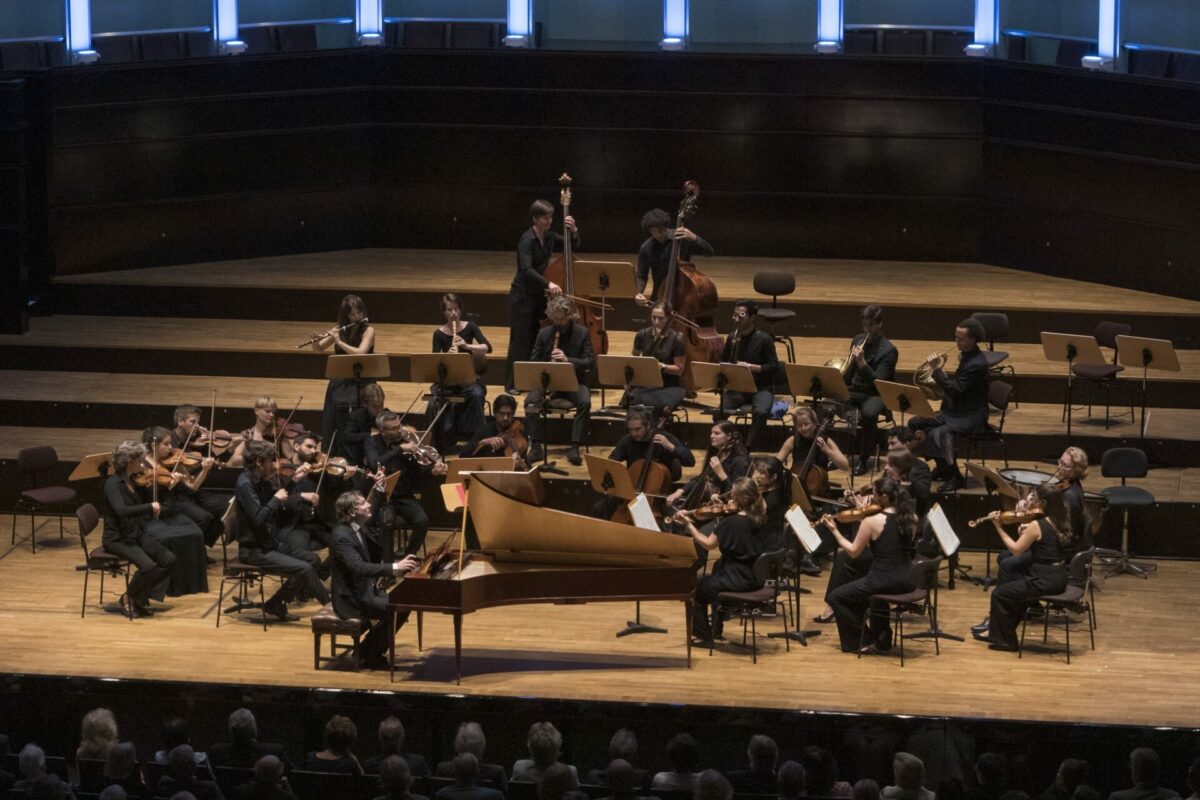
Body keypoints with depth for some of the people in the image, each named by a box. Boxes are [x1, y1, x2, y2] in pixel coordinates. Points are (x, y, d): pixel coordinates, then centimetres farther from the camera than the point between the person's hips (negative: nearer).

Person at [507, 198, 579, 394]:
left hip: (540, 295, 7)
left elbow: (574, 245, 15)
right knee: (521, 339, -4)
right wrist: (548, 283, -43)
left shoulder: (549, 237, 4)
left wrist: (573, 230, -6)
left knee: (538, 339, 8)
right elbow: (526, 269, -31)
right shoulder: (527, 240, -19)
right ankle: (512, 383, 2)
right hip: (523, 296, -7)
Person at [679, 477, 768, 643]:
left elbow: (708, 544, -14)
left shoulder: (730, 522, -21)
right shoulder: (755, 519, 1)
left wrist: (689, 525, -6)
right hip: (754, 578, 8)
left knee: (696, 587, 15)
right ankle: (715, 629, 43)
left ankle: (702, 635, 24)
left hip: (737, 581, -8)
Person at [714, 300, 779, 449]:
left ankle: (747, 448, -25)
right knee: (719, 412, -26)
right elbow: (722, 362, 20)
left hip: (761, 388, -3)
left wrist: (750, 366, -21)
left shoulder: (764, 339, -6)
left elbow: (774, 367, -10)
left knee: (760, 412, -36)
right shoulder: (732, 338, 7)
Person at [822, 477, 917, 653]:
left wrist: (834, 530, 6)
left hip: (883, 582, -7)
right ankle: (881, 637, 34)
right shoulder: (911, 519, 2)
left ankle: (861, 641, 13)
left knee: (835, 597, 14)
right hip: (907, 582, 7)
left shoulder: (872, 522, -15)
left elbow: (853, 552, -5)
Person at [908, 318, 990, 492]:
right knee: (915, 424, 6)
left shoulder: (976, 364, -23)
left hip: (971, 416, -10)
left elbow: (954, 390, -25)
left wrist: (937, 369, -26)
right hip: (957, 411, 10)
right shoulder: (965, 355, 8)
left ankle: (954, 477, -17)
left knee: (938, 434, -32)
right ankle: (942, 468, 14)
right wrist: (938, 381, 4)